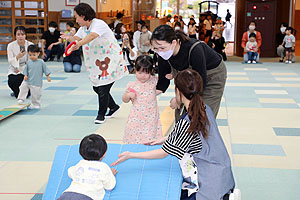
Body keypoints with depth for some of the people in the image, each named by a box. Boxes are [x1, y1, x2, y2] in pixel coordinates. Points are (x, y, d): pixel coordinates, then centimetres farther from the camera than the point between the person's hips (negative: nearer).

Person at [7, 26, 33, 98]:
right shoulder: (11, 45, -8)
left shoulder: (30, 45, -9)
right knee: (11, 82, -30)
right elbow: (10, 61, -6)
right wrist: (17, 57, -26)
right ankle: (17, 92, 7)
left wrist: (20, 69, -13)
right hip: (14, 70, 1)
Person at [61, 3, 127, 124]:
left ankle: (101, 115, 11)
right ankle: (114, 107, 32)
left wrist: (78, 44, -54)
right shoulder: (83, 28, 9)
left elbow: (91, 36, -39)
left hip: (110, 62, -9)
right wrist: (69, 38, -20)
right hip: (97, 64, 9)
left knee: (103, 89, -7)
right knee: (96, 88, 13)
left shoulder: (99, 24, -21)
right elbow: (77, 38, 3)